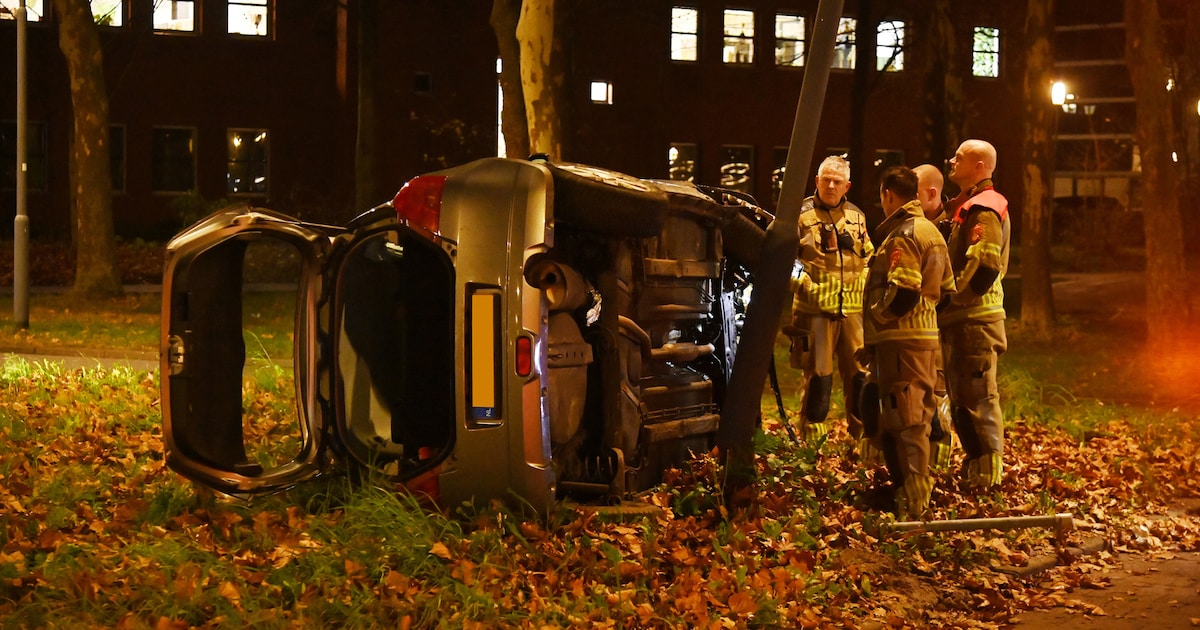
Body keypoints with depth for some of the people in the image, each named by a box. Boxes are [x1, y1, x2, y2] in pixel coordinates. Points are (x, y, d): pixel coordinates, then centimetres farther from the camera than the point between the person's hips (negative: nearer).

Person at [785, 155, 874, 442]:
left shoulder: (856, 216, 14)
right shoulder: (801, 214, -1)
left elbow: (868, 257, 23)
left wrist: (863, 284, 9)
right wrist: (805, 285, -16)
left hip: (853, 308, 4)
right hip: (815, 309, -4)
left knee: (860, 374, 6)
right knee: (817, 376, 1)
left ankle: (862, 435, 18)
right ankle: (813, 439, 10)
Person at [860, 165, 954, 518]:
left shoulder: (902, 235, -12)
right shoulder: (931, 232, 19)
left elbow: (903, 291, -22)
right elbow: (946, 290, 19)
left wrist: (874, 319, -11)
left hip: (901, 340, -10)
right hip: (925, 337, 10)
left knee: (904, 422, -8)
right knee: (915, 419, 16)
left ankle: (912, 506, -8)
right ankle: (912, 492, 24)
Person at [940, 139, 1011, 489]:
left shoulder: (985, 212, -14)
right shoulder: (964, 207, 18)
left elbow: (983, 270, -23)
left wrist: (947, 301, -19)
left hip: (975, 319, -10)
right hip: (960, 319, 10)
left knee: (977, 397, -5)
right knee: (961, 398, 15)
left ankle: (987, 473, 1)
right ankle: (975, 469, 24)